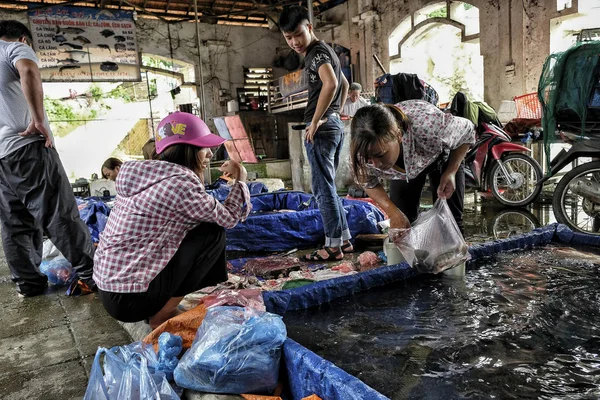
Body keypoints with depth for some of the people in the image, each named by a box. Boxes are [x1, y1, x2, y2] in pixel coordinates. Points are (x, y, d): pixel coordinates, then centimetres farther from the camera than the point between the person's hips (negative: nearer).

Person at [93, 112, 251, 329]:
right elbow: (229, 218, -5)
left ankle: (161, 306, 13)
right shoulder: (179, 183, -18)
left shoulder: (147, 174, 6)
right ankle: (162, 315, 2)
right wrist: (240, 180, 7)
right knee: (213, 233, -4)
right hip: (130, 297, -9)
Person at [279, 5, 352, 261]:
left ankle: (333, 246, 3)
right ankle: (344, 240, 19)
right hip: (334, 126, 10)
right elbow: (345, 85, 33)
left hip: (321, 129, -10)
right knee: (327, 188, 14)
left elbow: (331, 83, -28)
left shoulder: (317, 51, -10)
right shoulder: (324, 51, 21)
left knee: (323, 189, -4)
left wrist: (316, 121, -22)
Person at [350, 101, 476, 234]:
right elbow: (369, 184, -13)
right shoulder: (365, 149, -36)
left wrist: (451, 172, -29)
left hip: (443, 156, -2)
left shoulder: (427, 126, -45)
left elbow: (468, 133, -21)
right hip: (403, 168, 2)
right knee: (401, 227, -5)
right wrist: (393, 212, -26)